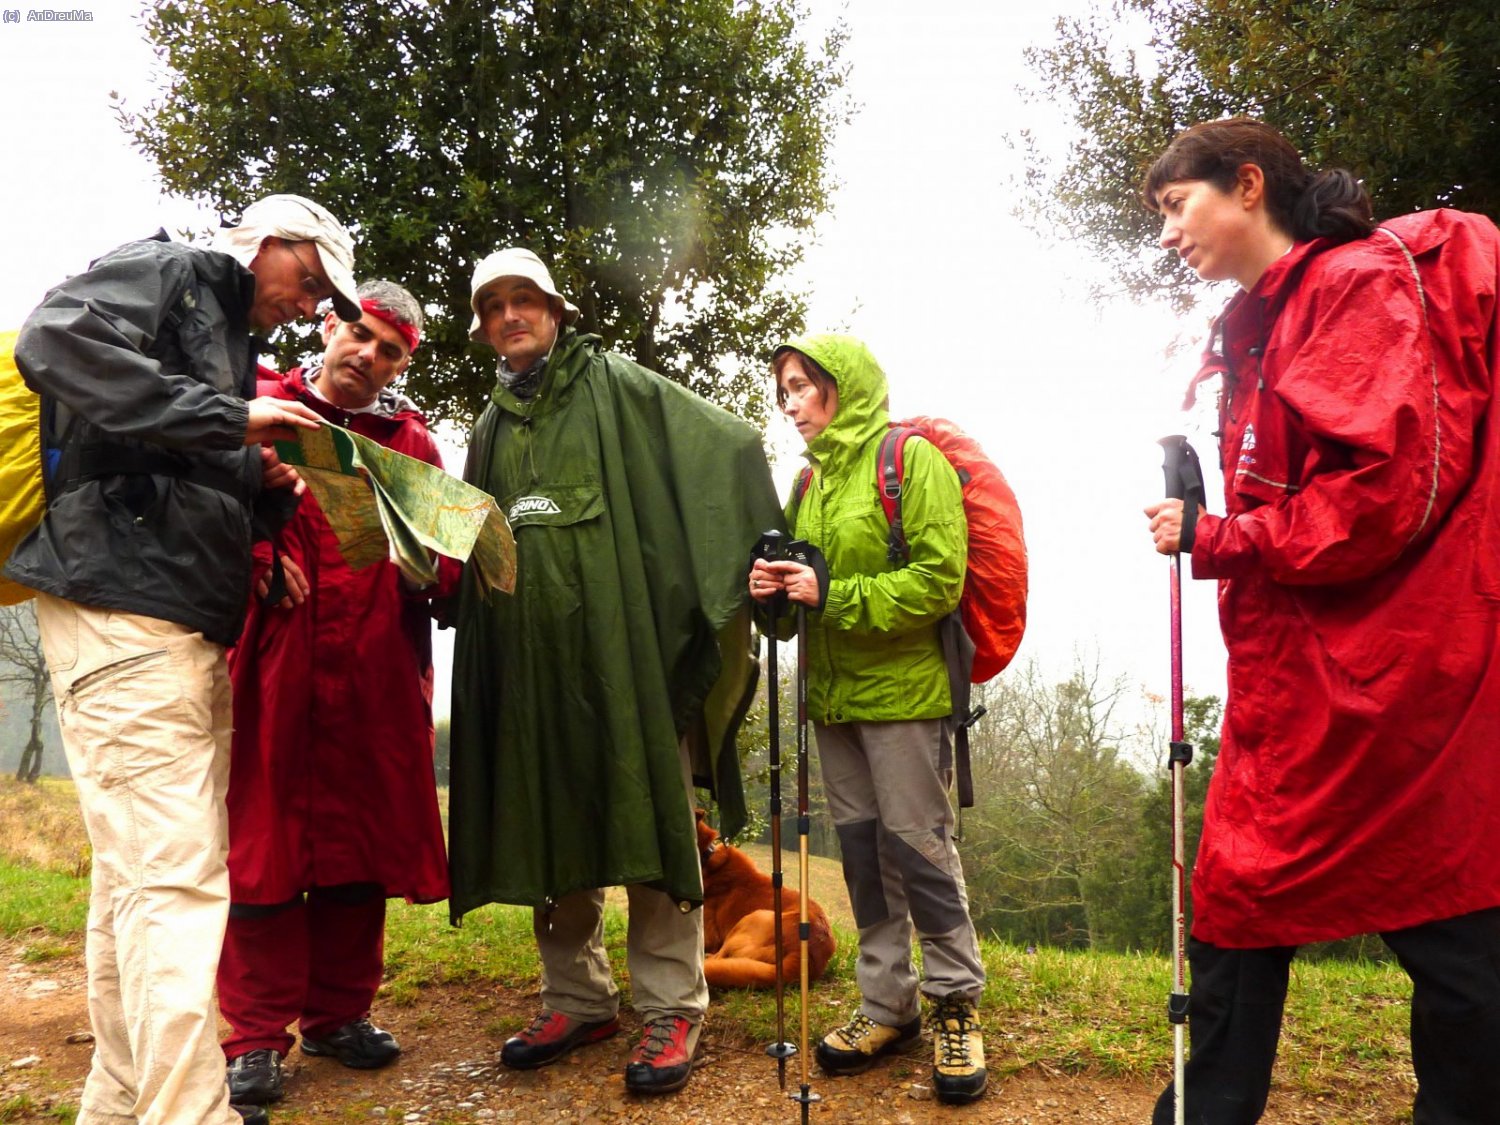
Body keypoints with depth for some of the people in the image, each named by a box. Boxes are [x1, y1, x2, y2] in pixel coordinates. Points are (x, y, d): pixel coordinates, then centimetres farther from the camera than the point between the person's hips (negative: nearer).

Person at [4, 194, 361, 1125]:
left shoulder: (230, 341, 26)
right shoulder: (164, 271, 2)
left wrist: (264, 486, 8)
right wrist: (229, 418, -18)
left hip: (191, 628, 9)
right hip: (121, 612, -9)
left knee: (143, 875, 11)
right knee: (175, 881, -14)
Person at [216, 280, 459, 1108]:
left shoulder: (411, 441, 14)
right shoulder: (259, 411, 7)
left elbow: (447, 561, 14)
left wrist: (426, 558, -7)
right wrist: (249, 554, -11)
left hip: (375, 675, 3)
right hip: (268, 666, -3)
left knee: (363, 841, 8)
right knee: (261, 838, 0)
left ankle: (339, 1012, 24)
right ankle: (256, 1034, 11)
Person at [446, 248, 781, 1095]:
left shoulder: (618, 389, 3)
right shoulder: (492, 429, 20)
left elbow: (734, 448, -6)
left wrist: (767, 560, -17)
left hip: (626, 644, -5)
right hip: (530, 656, 6)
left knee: (650, 819, -3)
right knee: (549, 826, 9)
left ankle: (673, 1010, 8)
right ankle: (579, 999, 23)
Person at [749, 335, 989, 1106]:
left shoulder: (913, 461, -8)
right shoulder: (812, 478, 13)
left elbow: (937, 583, -15)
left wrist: (833, 596, -19)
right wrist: (777, 588, -1)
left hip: (902, 692, -6)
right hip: (833, 694, 7)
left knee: (917, 845, -1)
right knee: (861, 846, 11)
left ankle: (955, 1003, 17)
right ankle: (887, 1004, 24)